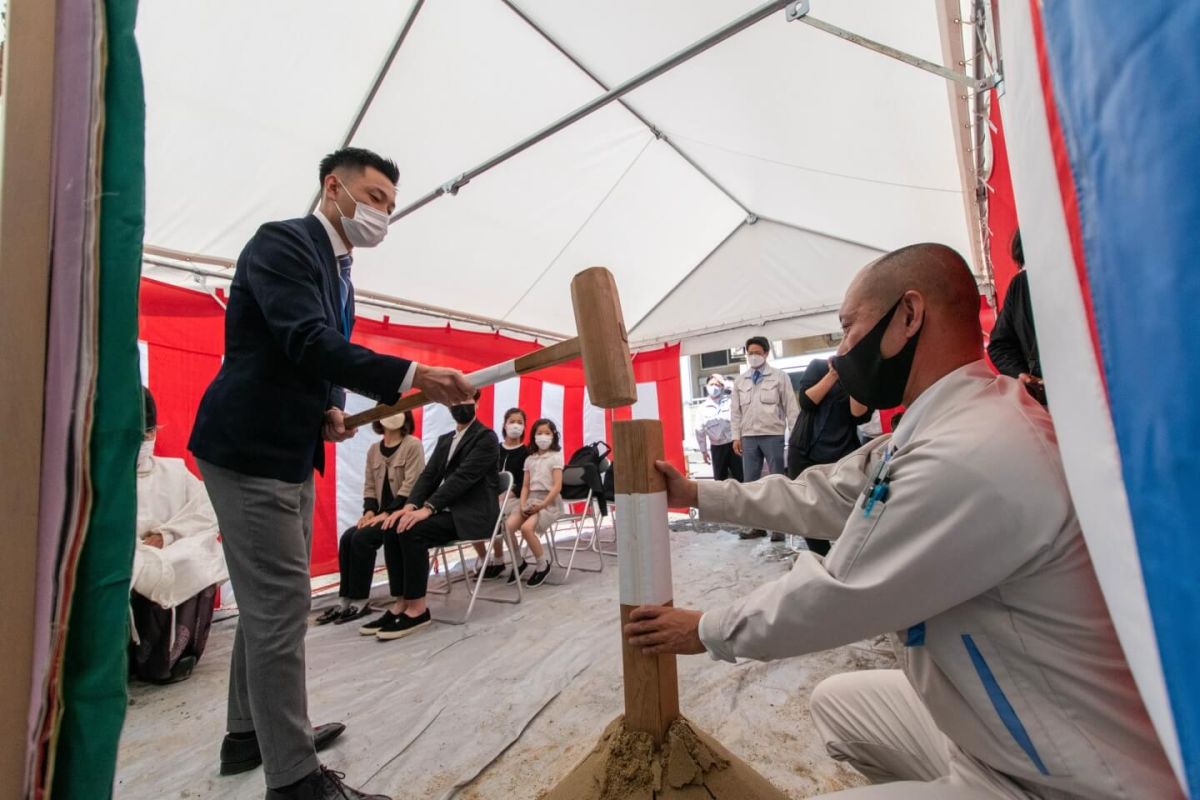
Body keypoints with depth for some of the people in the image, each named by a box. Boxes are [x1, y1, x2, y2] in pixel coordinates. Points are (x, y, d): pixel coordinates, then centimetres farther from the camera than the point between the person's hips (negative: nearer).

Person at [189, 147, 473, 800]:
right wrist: (411, 377, -38)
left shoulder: (336, 267, 14)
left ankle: (249, 732, 36)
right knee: (281, 605, -5)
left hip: (290, 451, 10)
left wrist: (330, 411, -1)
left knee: (269, 601, 18)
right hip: (249, 449, -10)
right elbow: (308, 342, -28)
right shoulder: (282, 242, -13)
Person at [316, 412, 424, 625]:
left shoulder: (413, 445, -7)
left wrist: (387, 513, -21)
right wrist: (370, 511, -6)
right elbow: (369, 486, 13)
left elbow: (411, 486, -15)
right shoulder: (374, 450, 13)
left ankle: (360, 601, -10)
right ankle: (345, 599, -6)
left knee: (362, 538, -22)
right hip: (382, 513, 6)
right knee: (347, 537, -15)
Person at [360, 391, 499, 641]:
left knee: (413, 530, -26)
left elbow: (463, 477, -19)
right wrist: (411, 505, -11)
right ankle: (401, 603, -6)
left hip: (472, 514, -7)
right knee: (393, 528, -14)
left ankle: (417, 608, -14)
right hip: (447, 510, 8)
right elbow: (429, 475, 8)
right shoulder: (445, 440, 19)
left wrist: (427, 508, -27)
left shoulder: (486, 437, -7)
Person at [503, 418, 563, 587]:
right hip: (530, 499, 5)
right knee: (508, 526, -19)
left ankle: (542, 565, -7)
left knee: (527, 528, -29)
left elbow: (557, 487, -10)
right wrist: (522, 505, -6)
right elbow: (525, 486, 12)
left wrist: (541, 505, -18)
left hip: (549, 501, -5)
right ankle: (518, 563, 5)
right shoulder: (529, 459, 15)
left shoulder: (555, 457, -1)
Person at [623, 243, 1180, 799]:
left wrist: (707, 631, -7)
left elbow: (834, 598, -24)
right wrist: (696, 493, 10)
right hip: (991, 717, 9)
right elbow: (821, 496, 6)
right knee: (838, 701, 20)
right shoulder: (944, 425, 0)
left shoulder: (969, 457, -33)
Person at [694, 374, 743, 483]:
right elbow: (700, 431, 5)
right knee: (720, 479, 9)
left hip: (733, 444, -1)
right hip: (717, 447, 1)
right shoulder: (702, 408, 1)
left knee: (740, 476, 3)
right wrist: (703, 451, 6)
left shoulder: (731, 402, -2)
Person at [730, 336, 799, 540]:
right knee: (750, 481, 6)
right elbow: (736, 411, 11)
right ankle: (757, 526, 15)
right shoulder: (740, 381, 11)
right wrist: (736, 436, 5)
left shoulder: (780, 376, 1)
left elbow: (791, 407, -1)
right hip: (749, 436, 4)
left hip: (773, 434, -3)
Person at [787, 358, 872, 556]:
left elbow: (860, 416, -8)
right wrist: (833, 375, -12)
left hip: (843, 455, 0)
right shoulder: (818, 366, 4)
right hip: (804, 452, 0)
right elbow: (806, 401, -9)